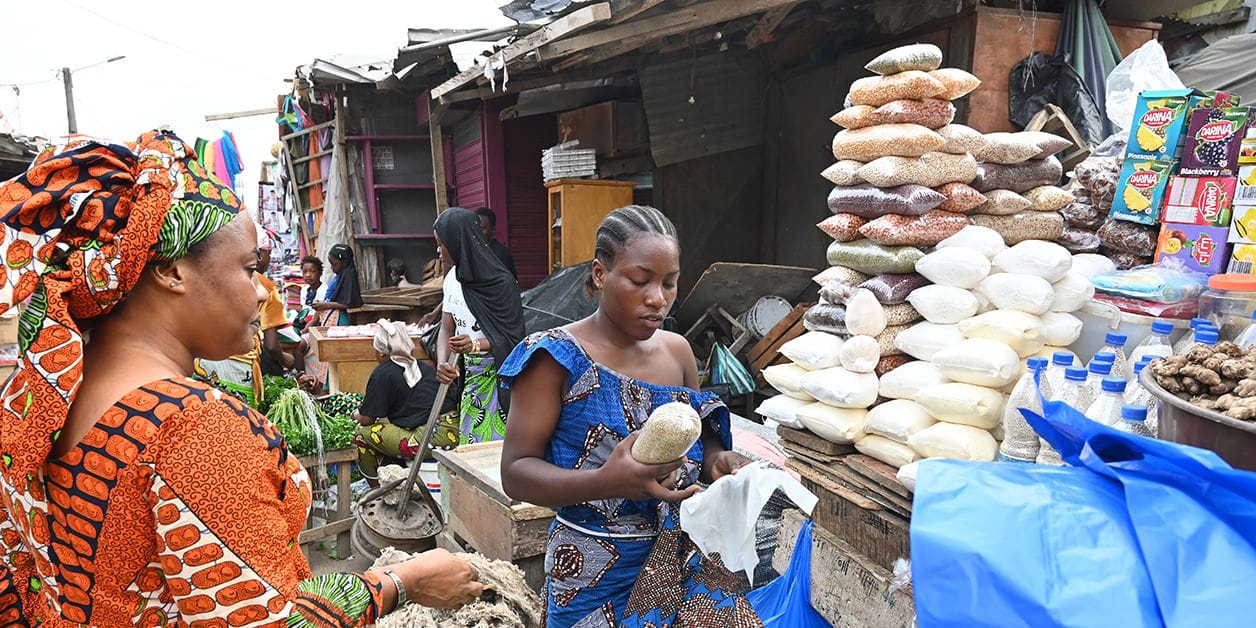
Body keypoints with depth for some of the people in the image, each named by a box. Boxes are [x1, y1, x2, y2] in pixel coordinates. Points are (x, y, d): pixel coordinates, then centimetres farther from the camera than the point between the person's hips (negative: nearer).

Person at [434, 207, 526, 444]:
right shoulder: (452, 279, 4)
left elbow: (511, 337, -16)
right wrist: (442, 362, -12)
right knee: (469, 446, 12)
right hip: (470, 375, 7)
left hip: (498, 377, -7)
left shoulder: (500, 282, -18)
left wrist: (475, 344, -33)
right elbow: (447, 329, 7)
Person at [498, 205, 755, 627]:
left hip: (688, 560, 5)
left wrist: (718, 461, -11)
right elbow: (515, 472, -17)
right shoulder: (557, 358, -15)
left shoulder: (678, 351, 2)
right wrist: (605, 482, -34)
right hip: (597, 576, -4)